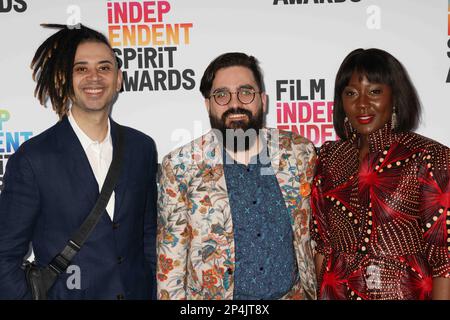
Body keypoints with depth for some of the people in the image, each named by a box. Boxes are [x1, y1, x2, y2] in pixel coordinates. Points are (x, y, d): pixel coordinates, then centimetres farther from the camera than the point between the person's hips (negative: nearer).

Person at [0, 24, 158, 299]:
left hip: (137, 290, 4)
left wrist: (154, 292, 2)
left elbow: (149, 233, 7)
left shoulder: (142, 147, 0)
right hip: (66, 292, -3)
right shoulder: (32, 159, -13)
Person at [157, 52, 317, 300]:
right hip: (214, 295, -2)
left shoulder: (301, 153, -3)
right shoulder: (180, 167, -10)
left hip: (292, 293, 2)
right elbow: (170, 258, -6)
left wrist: (315, 292, 3)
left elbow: (314, 236, 5)